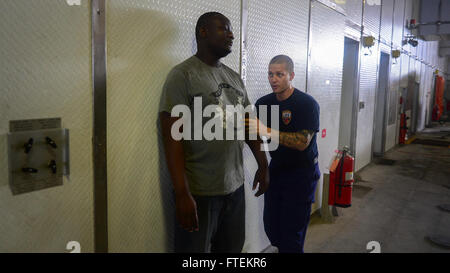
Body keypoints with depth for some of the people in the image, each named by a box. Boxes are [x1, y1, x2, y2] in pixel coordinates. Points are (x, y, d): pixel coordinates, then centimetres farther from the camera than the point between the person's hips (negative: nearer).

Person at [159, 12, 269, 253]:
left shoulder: (234, 77, 11)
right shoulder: (182, 75, -10)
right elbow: (173, 137, -16)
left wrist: (262, 164, 16)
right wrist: (182, 194, -21)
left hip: (235, 187, 7)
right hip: (199, 192, -6)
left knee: (232, 249, 17)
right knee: (196, 248, 8)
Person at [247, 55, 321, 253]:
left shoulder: (307, 104, -14)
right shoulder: (264, 103, 3)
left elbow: (302, 142, -25)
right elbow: (252, 135, 1)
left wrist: (267, 131, -34)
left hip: (301, 173, -5)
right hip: (276, 168, 5)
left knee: (292, 234, -4)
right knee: (271, 227, 10)